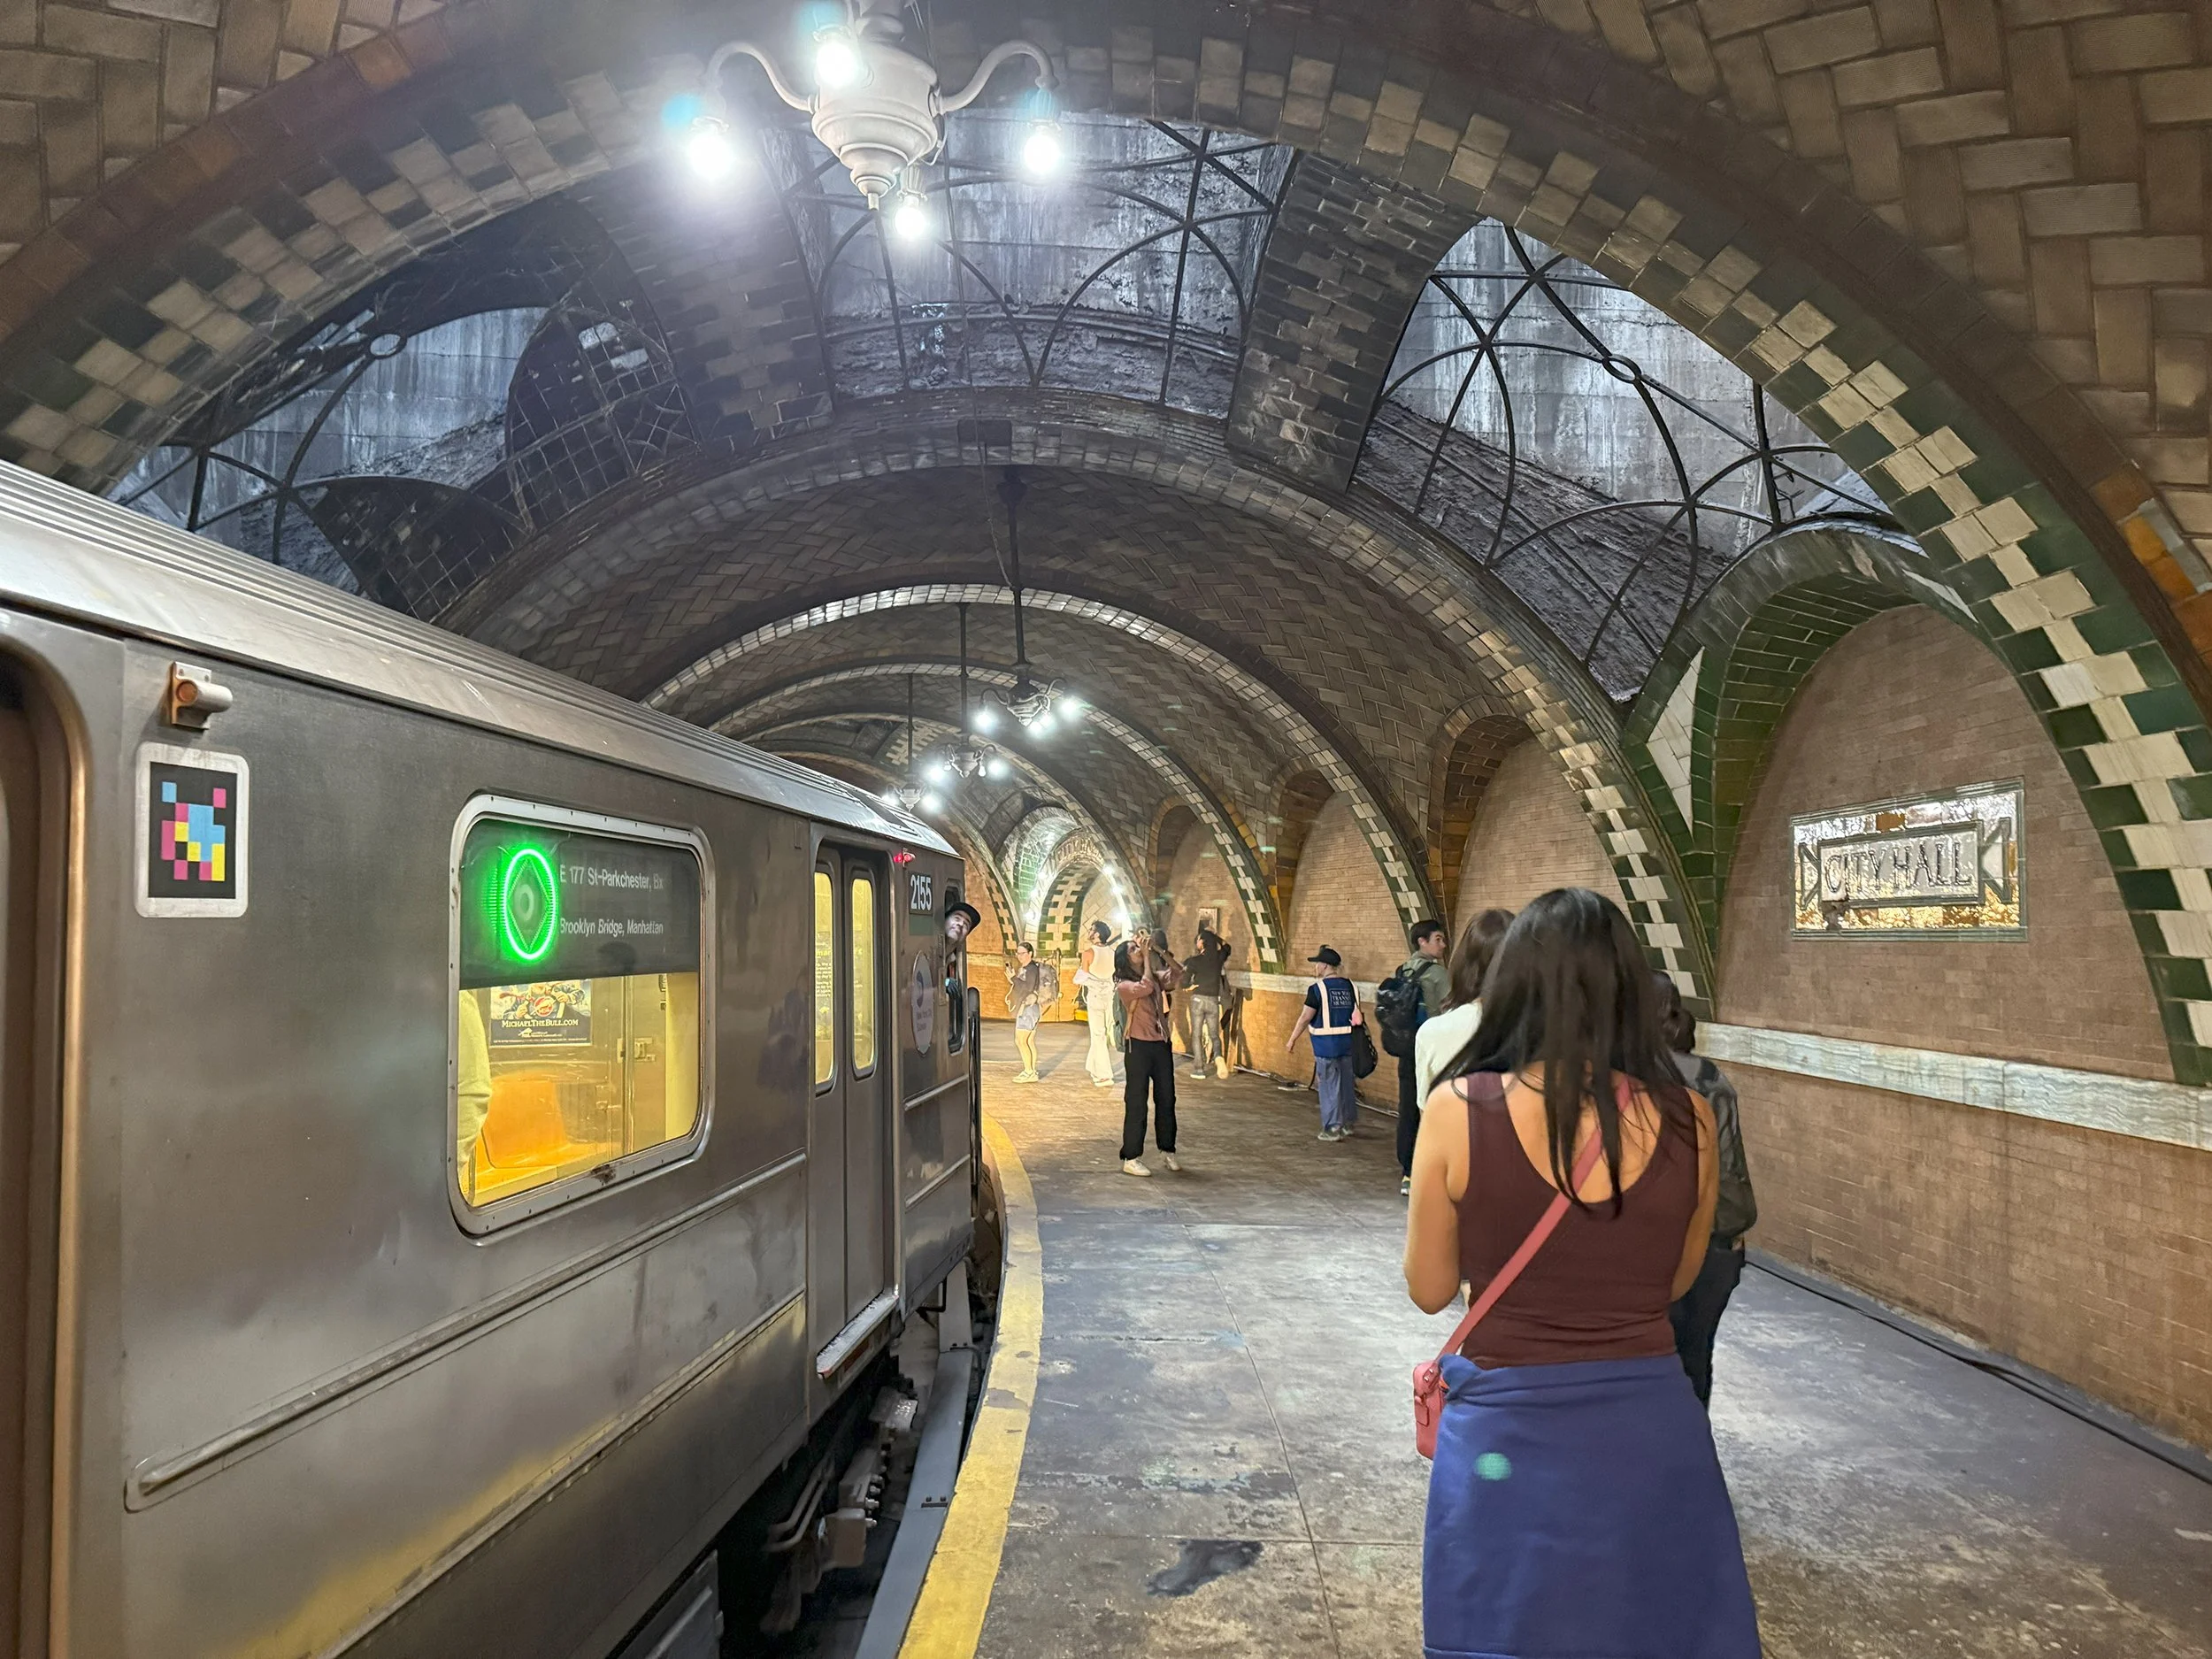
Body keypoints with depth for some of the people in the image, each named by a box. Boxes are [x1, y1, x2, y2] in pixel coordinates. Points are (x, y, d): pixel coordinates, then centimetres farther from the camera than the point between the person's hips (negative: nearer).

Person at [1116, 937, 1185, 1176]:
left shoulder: (1156, 977, 11)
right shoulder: (1124, 985, -9)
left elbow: (1178, 972, 0)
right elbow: (1145, 988, -26)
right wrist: (1147, 957, -17)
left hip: (1161, 1045, 6)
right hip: (1138, 1047, -6)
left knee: (1166, 1100, 12)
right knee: (1136, 1104, -2)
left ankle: (1167, 1151, 24)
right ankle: (1131, 1159, 4)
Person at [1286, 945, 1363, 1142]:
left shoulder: (1317, 988, -13)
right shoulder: (1349, 986, 5)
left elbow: (1306, 1017, -11)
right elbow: (1357, 1016, 9)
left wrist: (1292, 1040, -2)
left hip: (1326, 1045, -6)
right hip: (1348, 1044, 6)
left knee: (1329, 1086, 2)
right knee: (1347, 1083, 15)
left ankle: (1333, 1129, 5)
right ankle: (1347, 1124, 25)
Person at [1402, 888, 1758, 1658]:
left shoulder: (1459, 1111, -16)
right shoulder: (1686, 1118, -9)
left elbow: (1429, 1290, -3)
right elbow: (1676, 1280, 7)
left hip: (1509, 1435, -2)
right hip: (1650, 1429, 2)